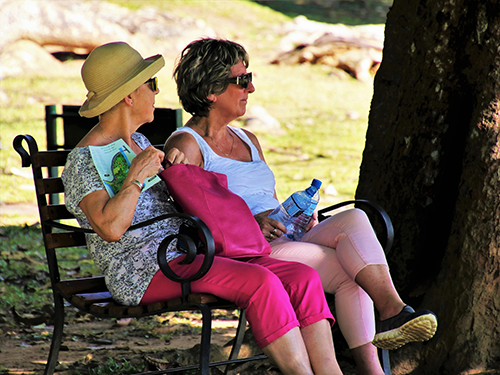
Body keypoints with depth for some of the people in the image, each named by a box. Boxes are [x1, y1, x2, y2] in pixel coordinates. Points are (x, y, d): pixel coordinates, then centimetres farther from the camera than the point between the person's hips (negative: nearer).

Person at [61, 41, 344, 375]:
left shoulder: (138, 142, 21)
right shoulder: (84, 159, -6)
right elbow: (111, 228, -21)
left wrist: (177, 164, 14)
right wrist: (137, 176, -15)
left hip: (189, 254, 9)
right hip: (146, 272, -8)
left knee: (303, 276, -12)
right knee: (260, 281, -30)